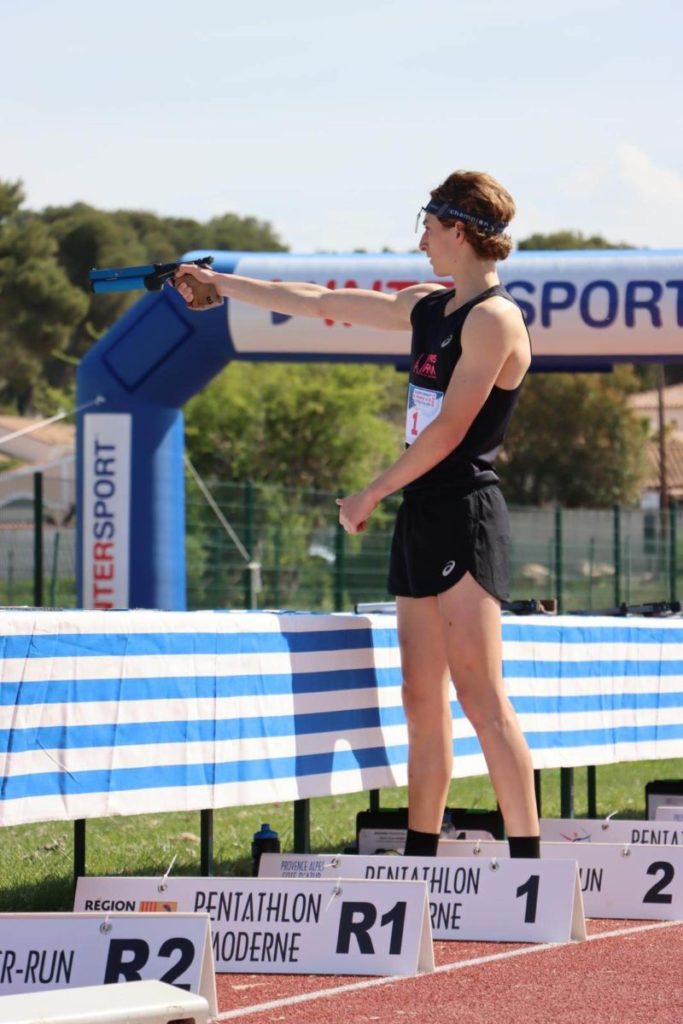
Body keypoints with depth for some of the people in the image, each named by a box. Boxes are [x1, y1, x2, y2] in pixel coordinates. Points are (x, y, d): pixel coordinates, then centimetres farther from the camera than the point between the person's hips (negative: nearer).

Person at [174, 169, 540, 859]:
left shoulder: (493, 318, -10)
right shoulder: (428, 308, 16)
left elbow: (450, 431, -15)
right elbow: (319, 304, 25)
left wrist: (369, 495, -7)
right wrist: (220, 284, 29)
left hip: (464, 516, -9)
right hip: (421, 518, 9)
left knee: (480, 697, -16)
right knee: (422, 701, 7)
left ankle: (528, 872, -19)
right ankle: (420, 867, 8)